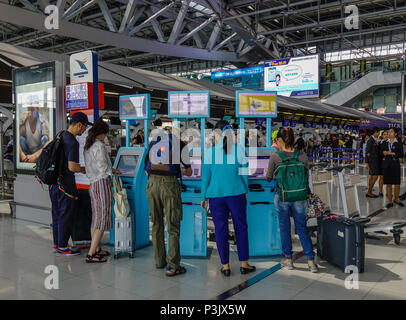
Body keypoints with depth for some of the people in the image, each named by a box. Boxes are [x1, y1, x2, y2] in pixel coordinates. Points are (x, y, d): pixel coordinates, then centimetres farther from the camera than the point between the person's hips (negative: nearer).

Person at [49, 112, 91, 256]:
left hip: (54, 181, 9)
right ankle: (62, 247, 10)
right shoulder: (73, 142, -19)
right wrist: (83, 169, -4)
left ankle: (56, 244, 28)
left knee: (56, 214, 17)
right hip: (65, 184, -9)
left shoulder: (60, 135, 8)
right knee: (66, 215, 1)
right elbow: (72, 167, -22)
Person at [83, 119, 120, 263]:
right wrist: (113, 170, 5)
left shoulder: (87, 146, 14)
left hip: (92, 184, 9)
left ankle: (96, 249, 26)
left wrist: (110, 169, 22)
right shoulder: (99, 145, -13)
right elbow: (103, 167, -14)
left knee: (95, 218, 15)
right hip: (102, 183, -9)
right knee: (102, 219, -5)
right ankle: (91, 254, -4)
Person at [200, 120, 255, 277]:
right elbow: (244, 173, 3)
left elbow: (205, 176, 0)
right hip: (236, 193, 0)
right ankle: (244, 264, 18)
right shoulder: (239, 149, -2)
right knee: (241, 227, 11)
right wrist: (245, 192, 16)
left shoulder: (209, 152, -3)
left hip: (215, 195, 0)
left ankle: (225, 266, 16)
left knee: (220, 230, 8)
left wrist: (204, 197, 9)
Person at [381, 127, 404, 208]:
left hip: (395, 165, -2)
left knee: (397, 184, -2)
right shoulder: (385, 143, 10)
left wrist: (390, 153, -10)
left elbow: (401, 155, -5)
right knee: (388, 184, 2)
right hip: (386, 165, 2)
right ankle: (390, 201, 9)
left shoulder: (398, 143, 3)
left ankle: (396, 199, 19)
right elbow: (382, 153, 5)